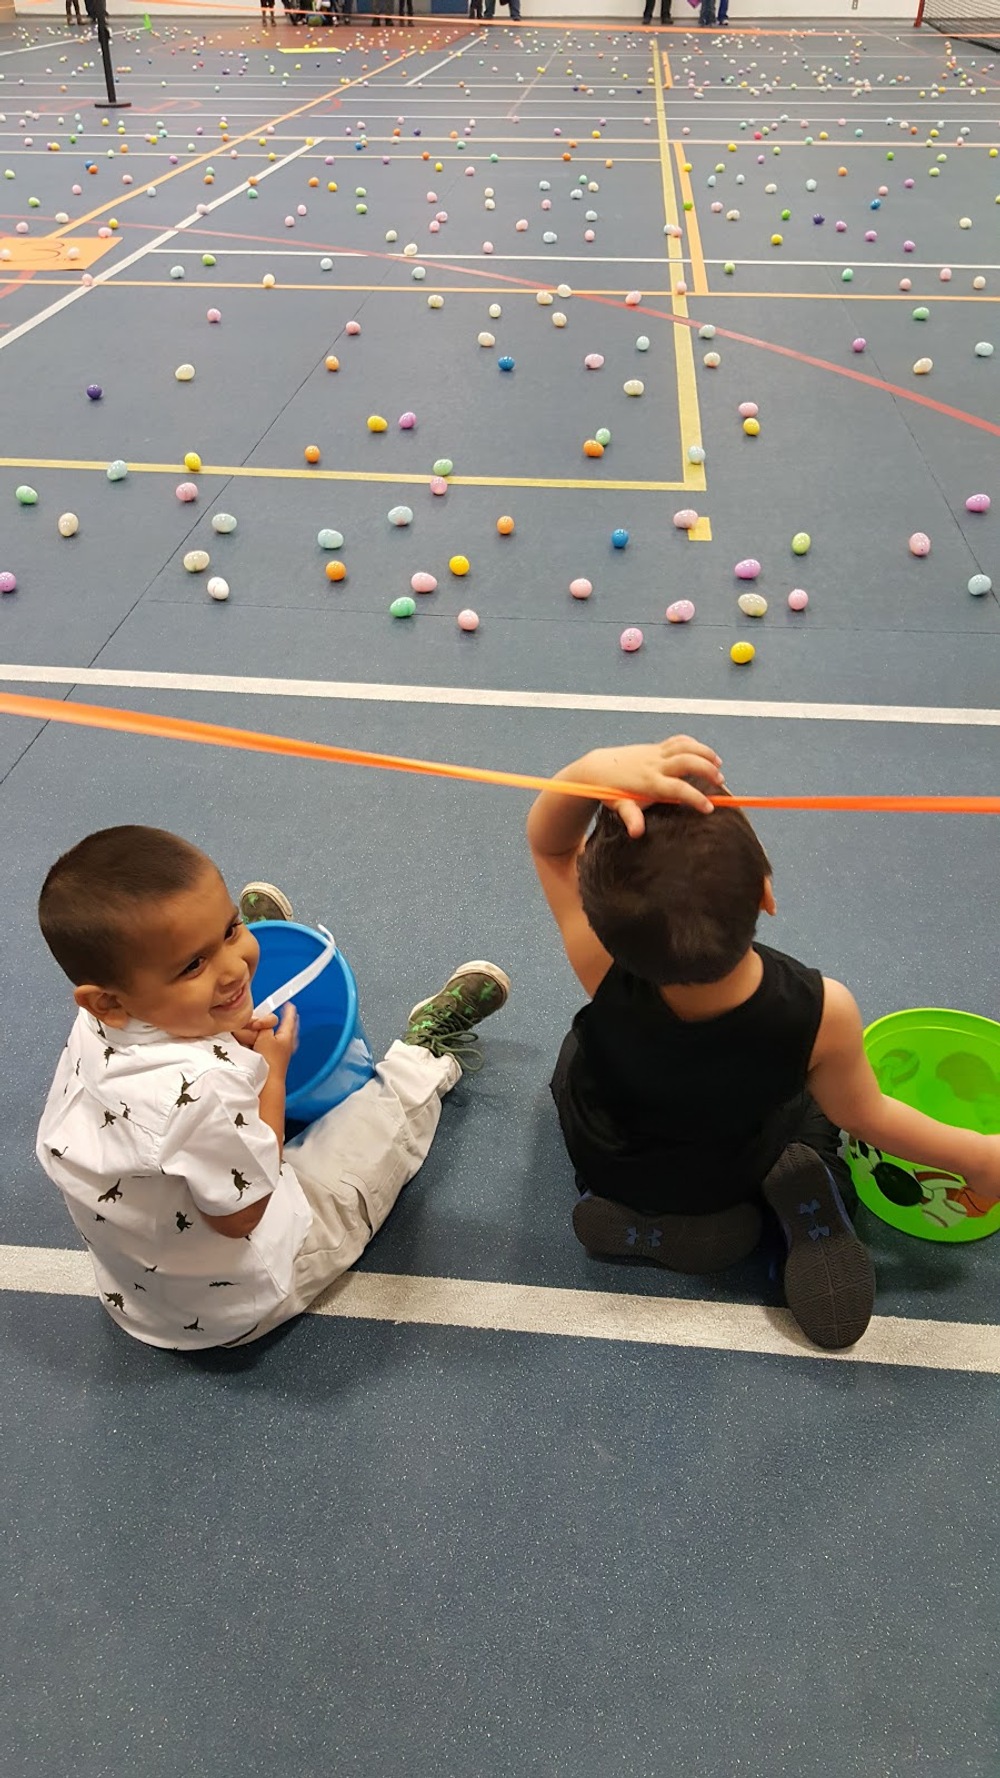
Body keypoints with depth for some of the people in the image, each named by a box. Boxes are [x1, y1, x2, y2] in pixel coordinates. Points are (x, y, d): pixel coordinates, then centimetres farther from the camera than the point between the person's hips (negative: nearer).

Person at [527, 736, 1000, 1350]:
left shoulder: (605, 974, -41)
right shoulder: (820, 1011, -40)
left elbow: (549, 843, -29)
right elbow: (865, 1116, -19)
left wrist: (596, 770, -53)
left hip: (610, 1169, 0)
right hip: (736, 1174, 1)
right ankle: (809, 1194, 0)